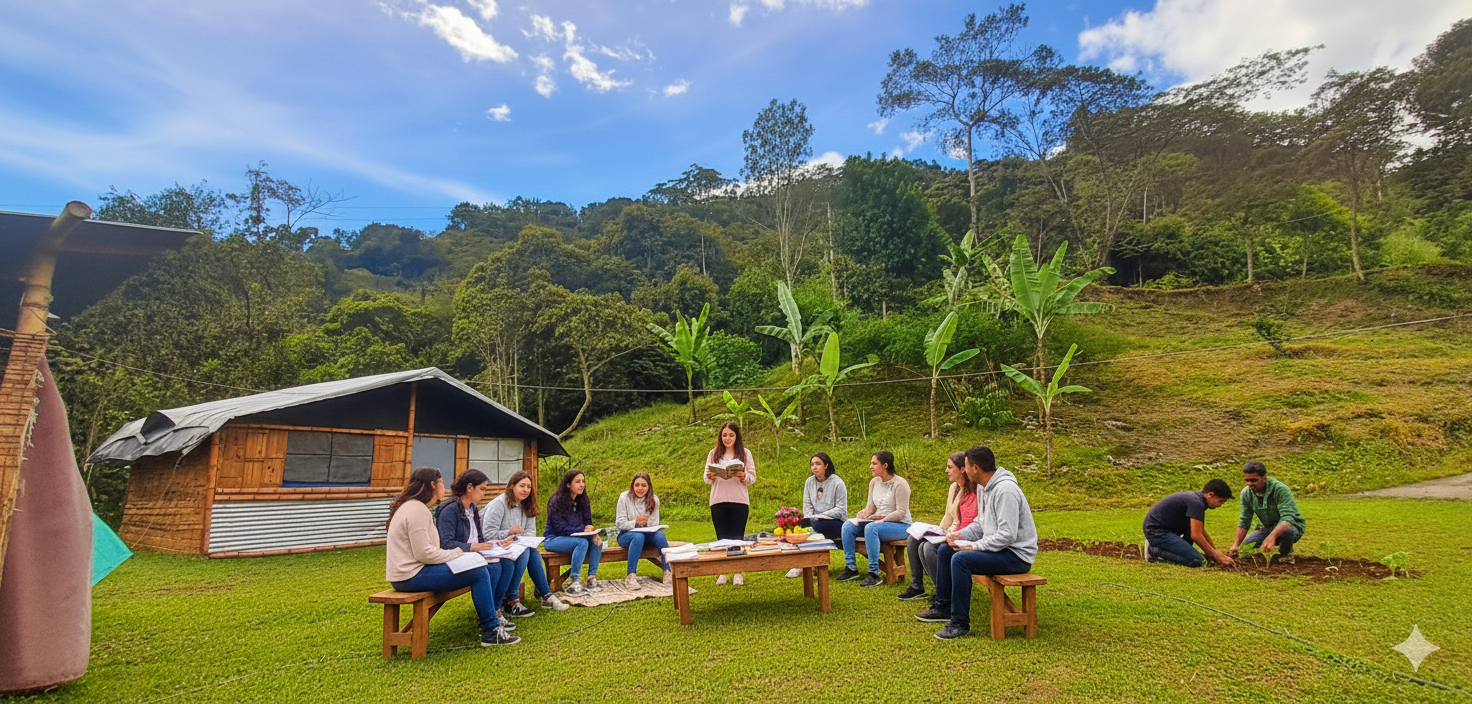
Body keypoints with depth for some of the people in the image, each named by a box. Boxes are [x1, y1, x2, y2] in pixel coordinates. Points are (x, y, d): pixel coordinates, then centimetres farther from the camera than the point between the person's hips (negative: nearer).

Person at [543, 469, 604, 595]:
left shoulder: (581, 500, 6)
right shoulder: (556, 501, -15)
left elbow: (587, 523, 7)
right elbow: (561, 528, -19)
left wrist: (593, 533, -16)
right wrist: (583, 530, -28)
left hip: (572, 537, 7)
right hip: (553, 539, -7)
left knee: (597, 541, -19)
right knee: (582, 542, -32)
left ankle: (592, 579, -16)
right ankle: (574, 583, -30)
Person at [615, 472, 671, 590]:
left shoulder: (654, 500, 0)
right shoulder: (624, 497, -8)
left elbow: (655, 523, 0)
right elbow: (619, 523, -10)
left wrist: (647, 522, -24)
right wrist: (635, 522, -27)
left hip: (647, 534, 3)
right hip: (626, 535, -3)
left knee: (660, 535, -29)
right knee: (638, 537, -37)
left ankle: (667, 572, -25)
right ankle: (631, 576, -37)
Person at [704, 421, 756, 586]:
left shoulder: (745, 453, 6)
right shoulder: (713, 454, 10)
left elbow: (753, 477, 3)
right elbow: (707, 478, 8)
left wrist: (744, 477, -18)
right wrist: (709, 477, -14)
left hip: (739, 501, -1)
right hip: (718, 501, 1)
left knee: (737, 537, 1)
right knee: (721, 538, 4)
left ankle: (738, 573, 9)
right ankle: (722, 573, 13)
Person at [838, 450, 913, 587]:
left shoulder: (900, 484, -13)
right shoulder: (874, 482, 10)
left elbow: (901, 512, -17)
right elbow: (871, 507, 13)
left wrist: (882, 520, -23)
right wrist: (863, 514, -9)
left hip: (900, 525, -8)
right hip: (878, 522, 8)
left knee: (870, 528, -36)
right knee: (848, 526, -12)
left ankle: (874, 574, -31)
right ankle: (851, 568, -8)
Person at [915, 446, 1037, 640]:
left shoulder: (1005, 490, -24)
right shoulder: (983, 487, 8)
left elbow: (1007, 535, -29)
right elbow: (980, 523, 17)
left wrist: (974, 546, -22)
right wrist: (960, 534, 0)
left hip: (1017, 555, -11)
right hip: (996, 547, 11)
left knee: (960, 559, -28)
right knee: (945, 550, 11)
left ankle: (960, 623, -18)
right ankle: (943, 607, 20)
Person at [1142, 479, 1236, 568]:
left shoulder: (1196, 497, 15)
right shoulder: (1197, 502, -17)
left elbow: (1202, 532, 26)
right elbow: (1196, 535, -18)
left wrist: (1216, 552, 24)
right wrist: (1216, 555, -7)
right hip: (1156, 531, -11)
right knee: (1196, 560, -18)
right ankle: (1155, 550, -9)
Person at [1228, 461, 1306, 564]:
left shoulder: (1280, 489, -26)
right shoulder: (1246, 493, -8)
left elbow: (1287, 518, -37)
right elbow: (1244, 522, -4)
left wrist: (1271, 536, -54)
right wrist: (1236, 545, -16)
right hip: (1267, 528, 5)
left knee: (1286, 531, -40)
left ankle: (1286, 553, -6)